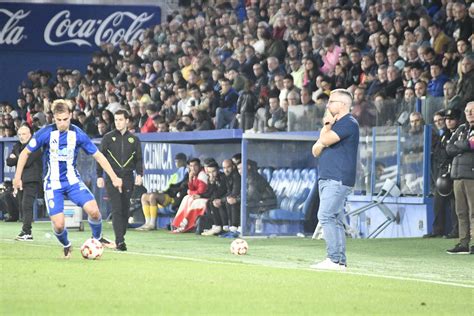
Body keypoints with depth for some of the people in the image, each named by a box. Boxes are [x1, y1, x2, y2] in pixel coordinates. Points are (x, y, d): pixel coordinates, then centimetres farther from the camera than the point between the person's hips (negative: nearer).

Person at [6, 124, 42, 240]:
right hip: (20, 181, 8)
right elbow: (9, 162, 7)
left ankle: (26, 232, -20)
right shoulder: (17, 146, 16)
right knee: (22, 207, 6)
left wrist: (15, 158, -1)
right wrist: (19, 159, -11)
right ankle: (27, 233, 11)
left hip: (32, 181, -8)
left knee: (26, 205, -17)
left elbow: (27, 162, -18)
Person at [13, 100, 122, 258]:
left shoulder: (78, 134, -8)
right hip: (53, 184, -1)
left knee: (93, 210, -19)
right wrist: (18, 177, -4)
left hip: (73, 181, 1)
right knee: (58, 225, -12)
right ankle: (66, 246, 23)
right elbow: (25, 153, -1)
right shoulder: (46, 133, -13)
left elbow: (98, 155, 0)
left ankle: (97, 238, 12)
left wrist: (114, 177, -4)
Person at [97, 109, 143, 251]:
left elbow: (138, 159, 12)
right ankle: (120, 241, -18)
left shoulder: (134, 139, 10)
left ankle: (121, 238, 13)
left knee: (125, 210, 3)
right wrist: (99, 176, -1)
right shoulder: (108, 138, 6)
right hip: (112, 178, -2)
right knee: (117, 210, -12)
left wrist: (139, 174, -3)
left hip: (128, 178, 2)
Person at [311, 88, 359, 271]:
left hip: (338, 180, -10)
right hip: (326, 179, 10)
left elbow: (326, 140, -19)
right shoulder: (335, 124, 23)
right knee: (334, 220, 9)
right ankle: (340, 261, 10)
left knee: (326, 216, -18)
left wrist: (327, 126, 0)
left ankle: (334, 260, -21)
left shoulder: (349, 123, -8)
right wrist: (327, 126, 6)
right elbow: (316, 151, 19)